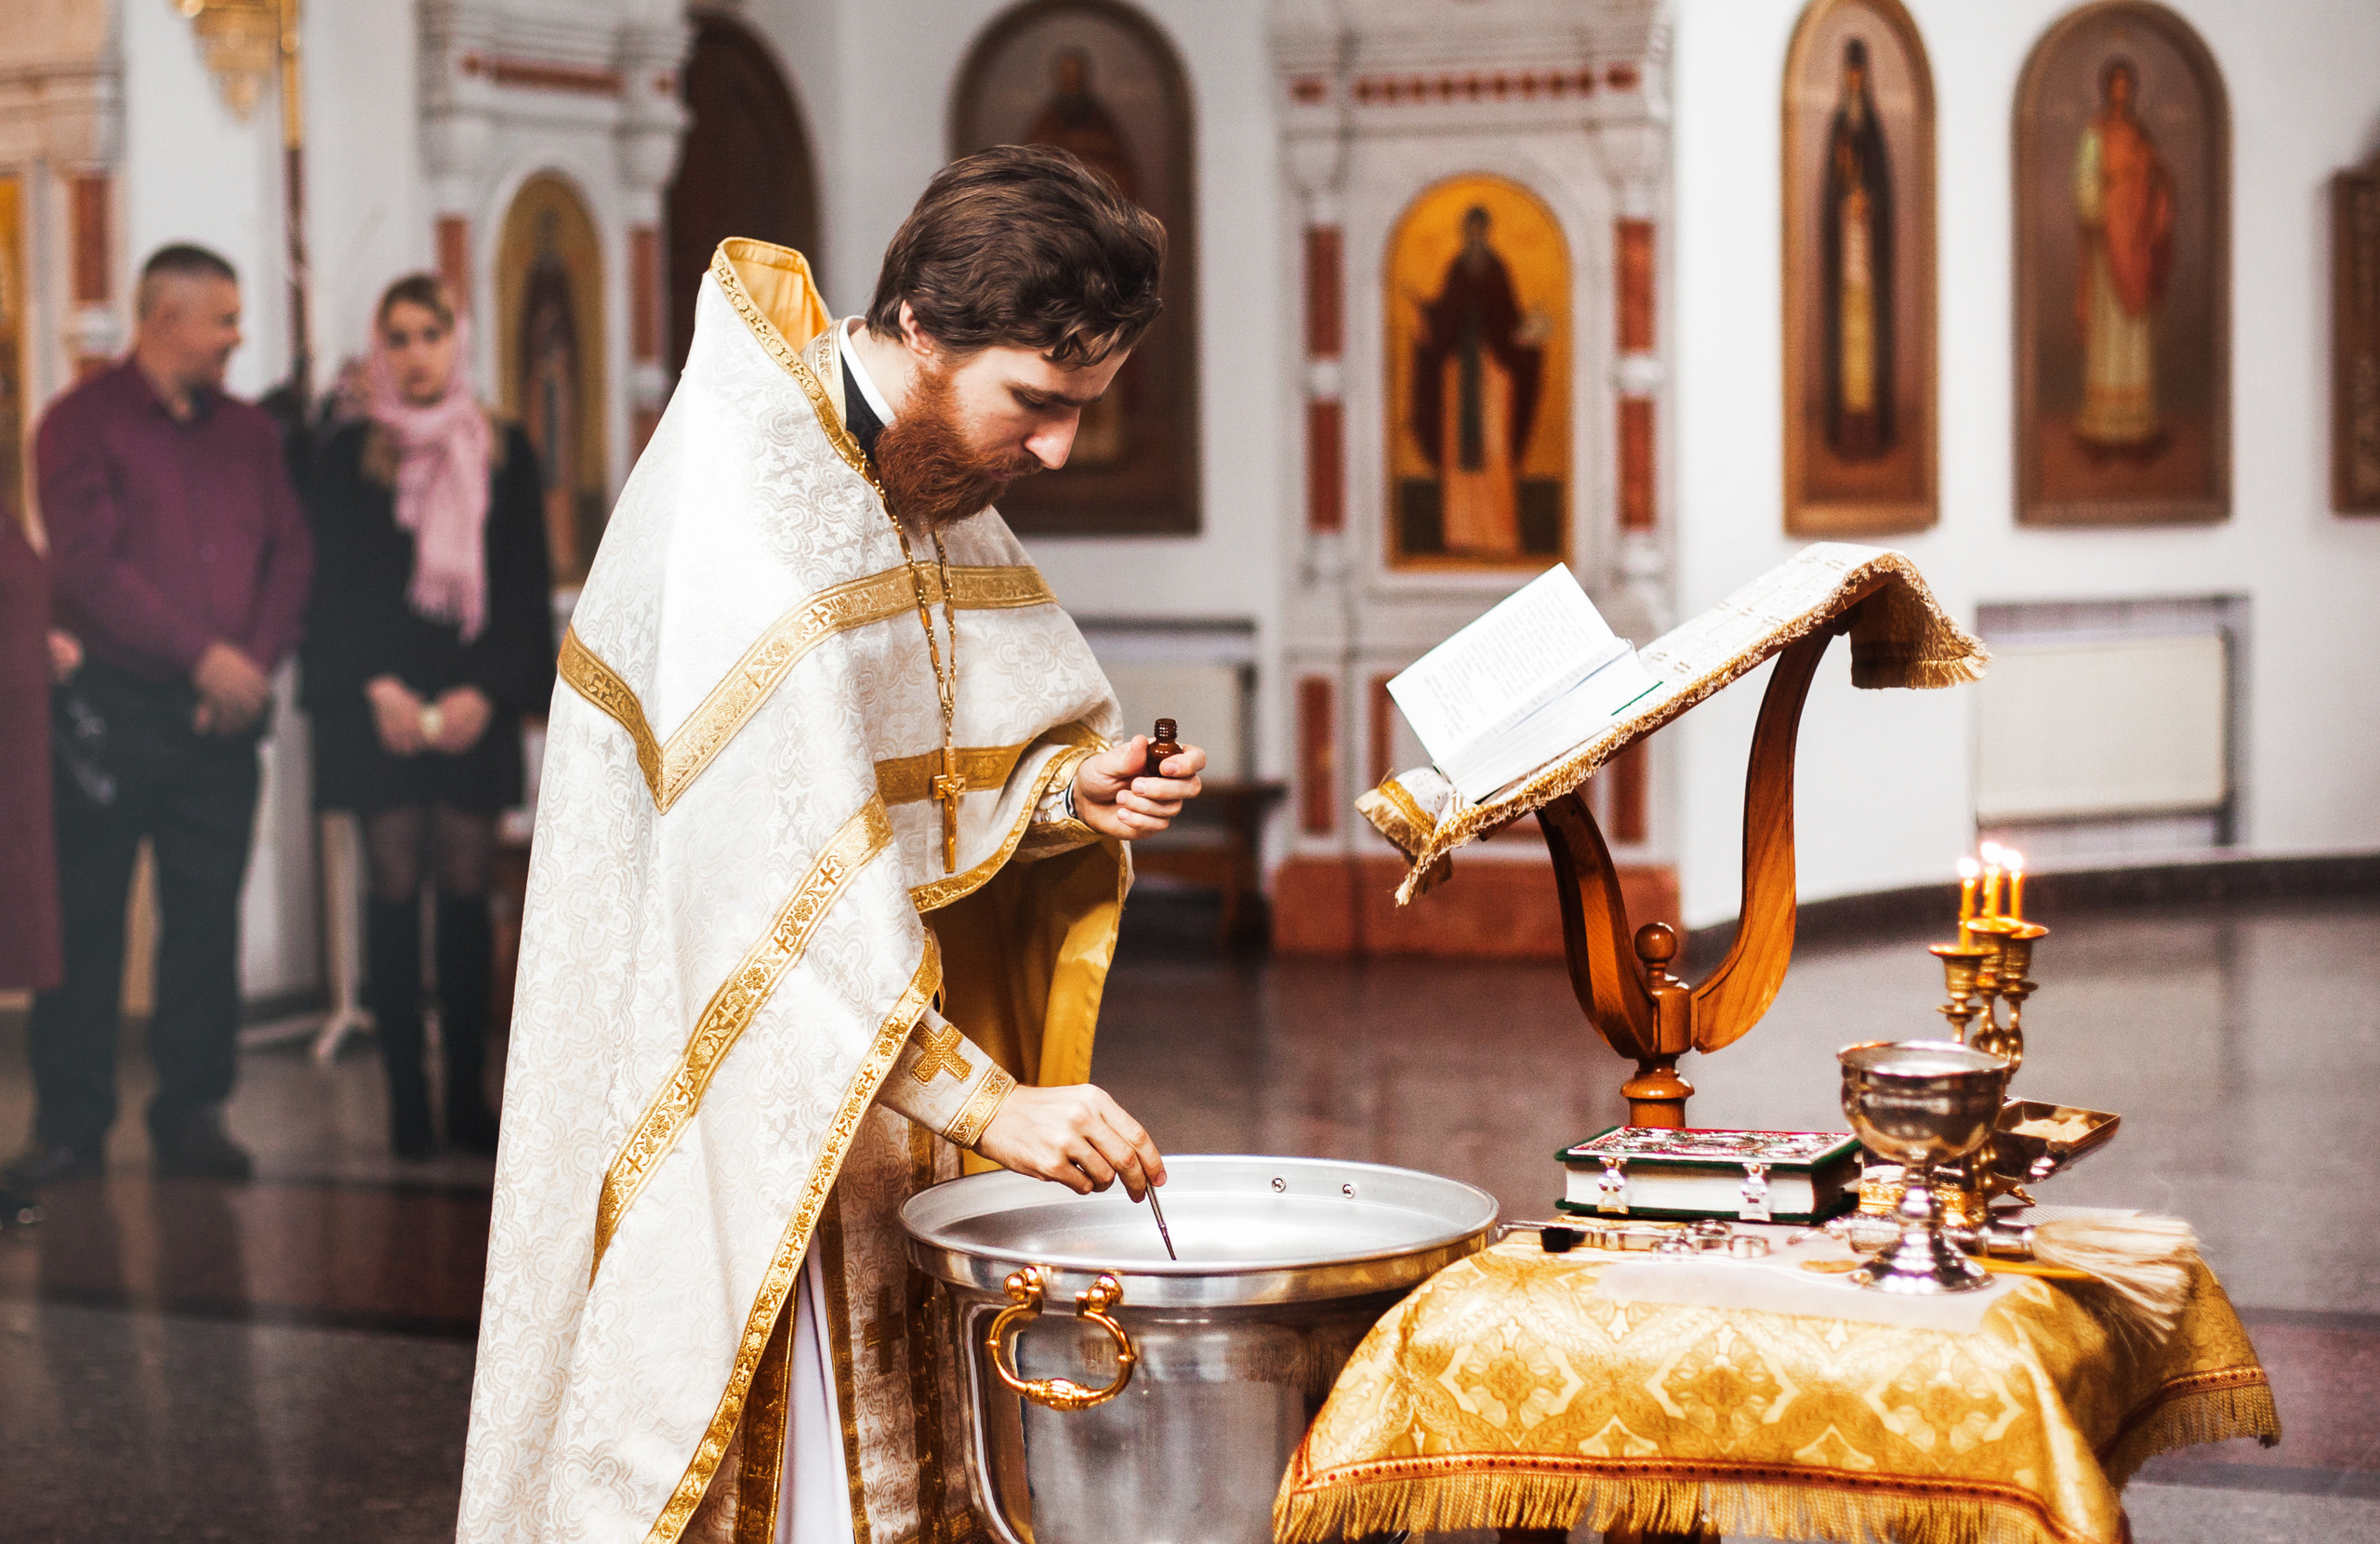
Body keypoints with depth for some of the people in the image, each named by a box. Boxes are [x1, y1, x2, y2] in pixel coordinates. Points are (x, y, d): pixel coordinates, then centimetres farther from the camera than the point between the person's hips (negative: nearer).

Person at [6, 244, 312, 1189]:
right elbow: (92, 565, -12)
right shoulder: (83, 425, -2)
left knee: (207, 921, 5)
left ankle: (191, 1114, 13)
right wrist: (201, 655, -15)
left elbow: (290, 554, 9)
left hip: (222, 714, 4)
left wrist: (256, 661, -7)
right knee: (85, 921, -1)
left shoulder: (247, 433, 15)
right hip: (114, 709, -4)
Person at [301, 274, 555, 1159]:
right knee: (396, 891, -2)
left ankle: (467, 1097, 3)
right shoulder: (349, 455, 5)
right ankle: (407, 1101, 1)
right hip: (380, 705, -1)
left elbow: (524, 589, 5)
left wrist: (486, 690, -7)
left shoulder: (504, 455, 8)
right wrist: (378, 688, -11)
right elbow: (334, 588, 1)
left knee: (466, 893, 0)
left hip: (474, 700, 1)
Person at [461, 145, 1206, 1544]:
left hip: (861, 1079, 8)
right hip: (720, 1089, -8)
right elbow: (786, 869, -29)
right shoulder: (738, 502, -22)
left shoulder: (932, 485, 6)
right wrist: (987, 1101, -31)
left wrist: (1072, 791, -8)